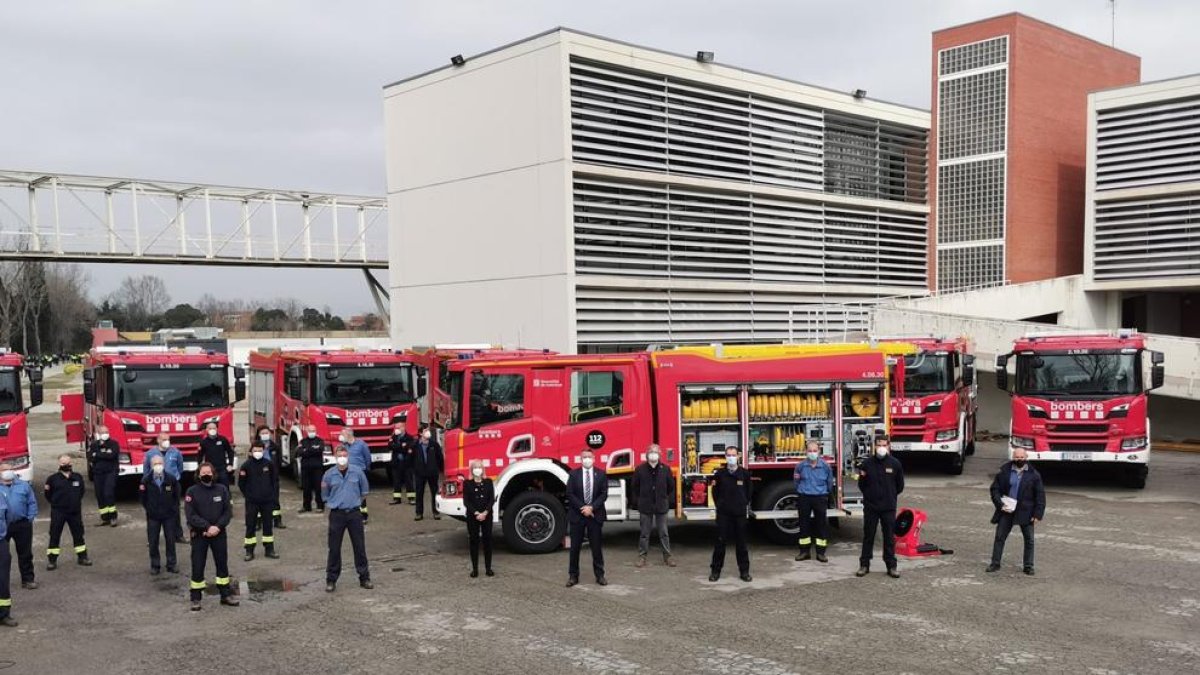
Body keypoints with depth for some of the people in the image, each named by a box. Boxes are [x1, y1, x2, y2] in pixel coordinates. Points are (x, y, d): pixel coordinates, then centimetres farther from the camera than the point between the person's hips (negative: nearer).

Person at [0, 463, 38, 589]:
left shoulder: (23, 485, 4)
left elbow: (32, 503, 6)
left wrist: (30, 518, -2)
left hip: (22, 525, 1)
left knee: (25, 553, 9)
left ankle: (28, 579, 18)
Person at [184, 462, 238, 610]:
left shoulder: (222, 489, -1)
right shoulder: (192, 491, -7)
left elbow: (228, 511, -1)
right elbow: (191, 515, -12)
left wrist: (218, 527, -15)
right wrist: (207, 527, -18)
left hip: (219, 533, 2)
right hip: (199, 534, -2)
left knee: (222, 564, 10)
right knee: (197, 566, 2)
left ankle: (226, 595, 22)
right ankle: (196, 599, 13)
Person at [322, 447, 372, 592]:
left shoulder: (357, 472, -3)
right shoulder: (329, 474, -4)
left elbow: (364, 491, 12)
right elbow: (325, 495, 10)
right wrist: (336, 503, 7)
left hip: (354, 513, 0)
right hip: (337, 515, 0)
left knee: (360, 546, 5)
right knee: (334, 548, 3)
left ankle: (364, 577, 14)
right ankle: (331, 579, 14)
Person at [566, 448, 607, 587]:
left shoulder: (601, 475, 3)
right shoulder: (573, 475, 2)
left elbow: (603, 494, -2)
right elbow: (570, 494, -3)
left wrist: (591, 507, -14)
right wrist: (582, 508, -13)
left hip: (595, 515, 0)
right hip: (577, 515, 0)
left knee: (597, 547, 5)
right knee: (575, 547, 4)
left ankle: (600, 575, 13)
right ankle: (573, 575, 11)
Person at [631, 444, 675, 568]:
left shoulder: (665, 469, 0)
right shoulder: (640, 469, -3)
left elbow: (671, 487, 7)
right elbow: (635, 488, 3)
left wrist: (669, 501, 5)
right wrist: (637, 502, 3)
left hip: (661, 506, 1)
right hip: (645, 506, -1)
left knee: (663, 533, 7)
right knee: (644, 533, 8)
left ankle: (667, 556, 14)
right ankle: (642, 556, 15)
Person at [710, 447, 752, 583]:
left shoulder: (744, 474, 0)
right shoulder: (720, 474, -1)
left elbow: (748, 492, 12)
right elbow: (715, 492, 9)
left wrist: (745, 505, 7)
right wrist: (719, 505, 6)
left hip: (740, 513, 0)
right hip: (723, 514, 0)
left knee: (741, 542, 6)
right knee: (720, 541, 2)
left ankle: (744, 571, 13)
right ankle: (716, 570, 10)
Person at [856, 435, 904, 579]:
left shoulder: (895, 464, -2)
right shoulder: (867, 463, -2)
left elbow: (900, 486, 8)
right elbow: (862, 484, 8)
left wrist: (889, 496, 9)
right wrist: (870, 495, 4)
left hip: (889, 507, 0)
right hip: (870, 507, 0)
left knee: (889, 537, 5)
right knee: (868, 536, 6)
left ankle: (891, 566, 12)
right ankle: (864, 565, 13)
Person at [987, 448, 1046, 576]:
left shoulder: (1034, 474, -4)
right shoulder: (1004, 472, -2)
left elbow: (1040, 495, -2)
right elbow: (995, 489, 2)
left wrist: (1038, 514, -7)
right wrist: (1000, 505, -10)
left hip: (1026, 512, -1)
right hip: (1006, 511, 1)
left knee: (1029, 540, 6)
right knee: (1000, 537, 5)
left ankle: (1028, 566, 18)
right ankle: (995, 563, 15)